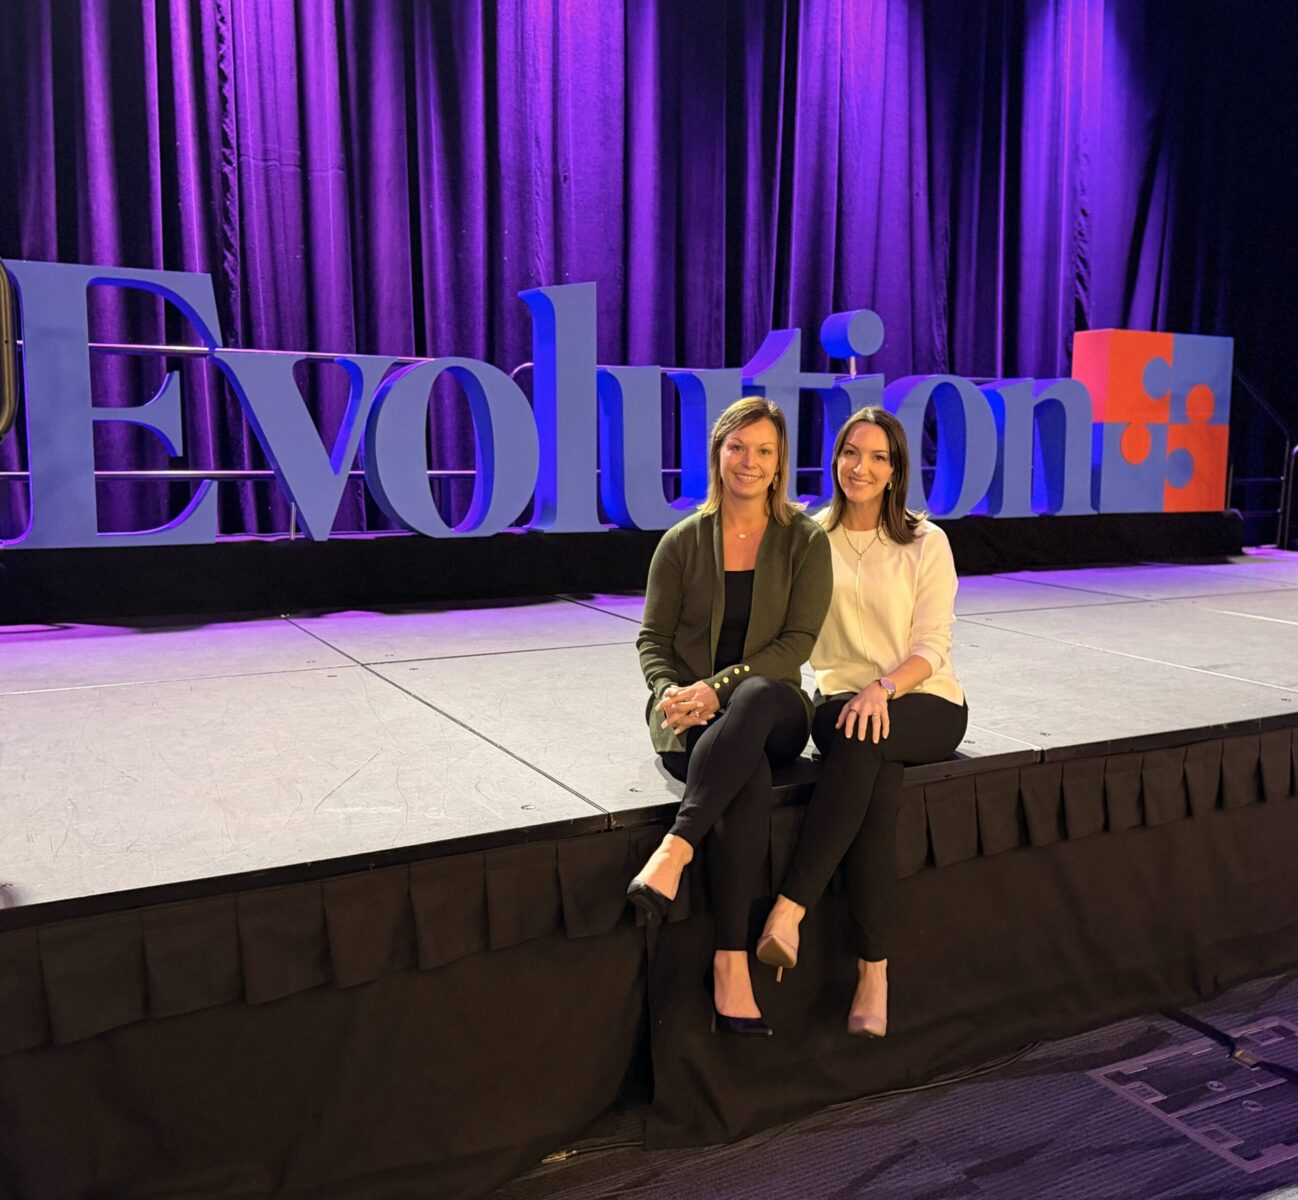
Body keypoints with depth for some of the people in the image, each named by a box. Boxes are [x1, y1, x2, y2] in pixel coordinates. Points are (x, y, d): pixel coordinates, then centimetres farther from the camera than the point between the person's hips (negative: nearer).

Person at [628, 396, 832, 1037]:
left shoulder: (805, 541, 4)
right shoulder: (683, 541, 8)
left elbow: (797, 641, -5)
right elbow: (652, 638, 8)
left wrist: (719, 687, -18)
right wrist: (669, 690, -15)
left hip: (771, 707, 0)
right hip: (689, 717, 0)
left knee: (758, 695, -40)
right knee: (750, 775, -35)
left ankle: (673, 853, -44)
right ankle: (731, 963, -38)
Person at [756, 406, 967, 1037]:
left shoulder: (925, 542, 2)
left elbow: (931, 647, -5)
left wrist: (882, 688, -24)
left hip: (925, 702, -1)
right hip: (840, 698, 1)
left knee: (862, 743, -36)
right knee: (877, 778, -33)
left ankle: (788, 909, -33)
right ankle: (873, 972, -30)